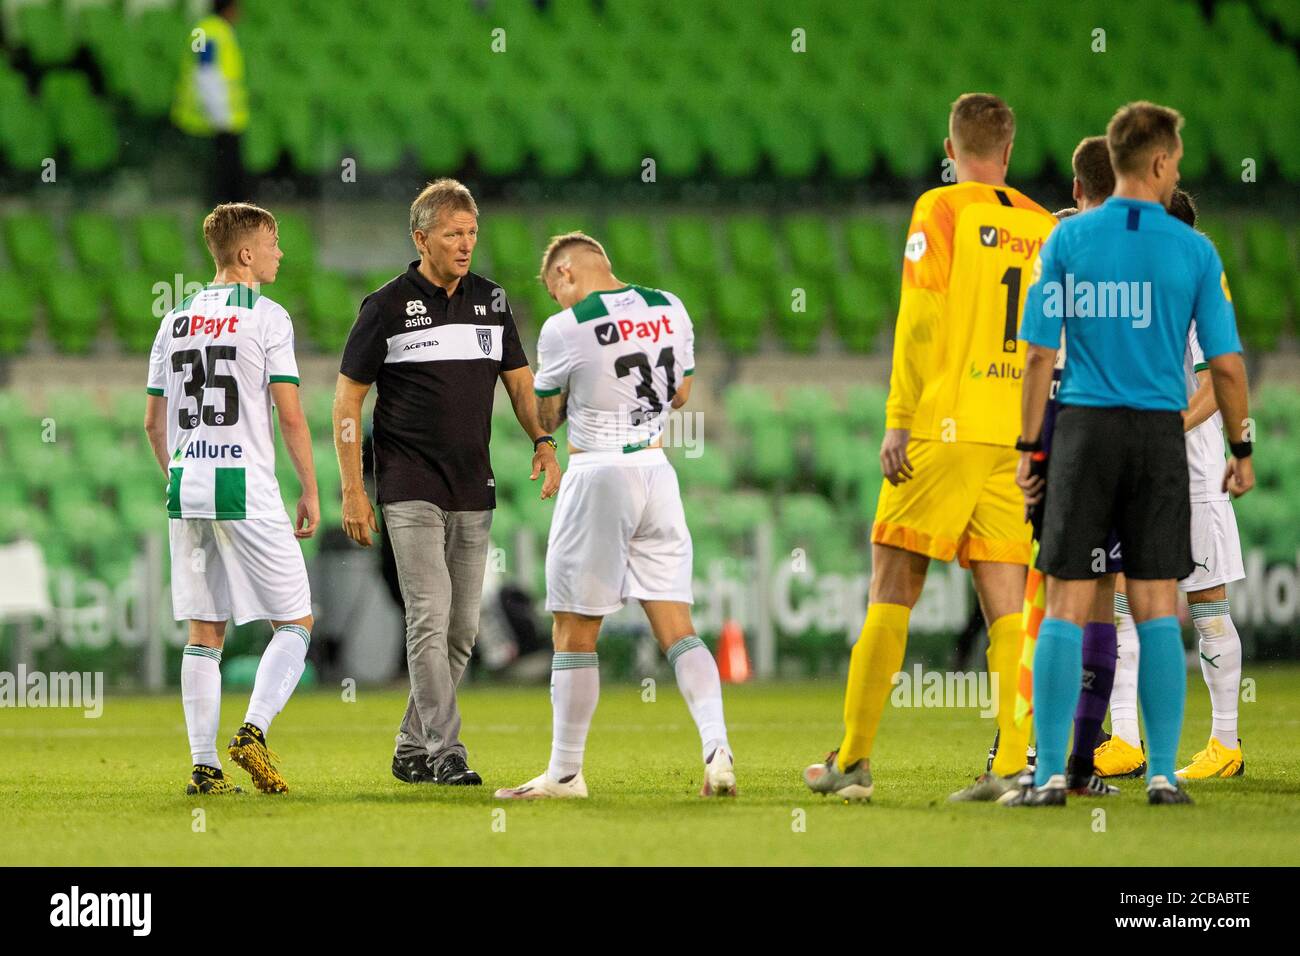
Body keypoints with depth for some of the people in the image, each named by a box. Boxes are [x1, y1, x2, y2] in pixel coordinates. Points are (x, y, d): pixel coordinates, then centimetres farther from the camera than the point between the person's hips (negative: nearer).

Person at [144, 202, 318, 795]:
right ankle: (253, 730, -15)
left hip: (187, 486, 6)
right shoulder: (266, 317, -5)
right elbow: (289, 416, -8)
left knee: (205, 633, 9)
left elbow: (153, 422, 16)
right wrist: (311, 491, 0)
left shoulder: (176, 321, 12)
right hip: (245, 489, -6)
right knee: (295, 624, 3)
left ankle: (204, 765, 4)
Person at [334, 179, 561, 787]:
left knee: (462, 628, 7)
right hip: (411, 490, -6)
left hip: (473, 491, 6)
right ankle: (445, 753, -16)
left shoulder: (490, 300, 9)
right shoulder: (387, 306, -5)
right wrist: (352, 491, -7)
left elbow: (518, 380, 16)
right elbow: (347, 400, -1)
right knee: (430, 617, -15)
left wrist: (544, 442, -3)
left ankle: (411, 748, 17)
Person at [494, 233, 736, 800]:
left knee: (574, 633, 4)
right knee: (676, 628, 5)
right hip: (656, 472, 5)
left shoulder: (565, 330, -11)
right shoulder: (670, 311, 5)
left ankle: (565, 772, 8)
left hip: (597, 476, -5)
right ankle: (717, 747, -11)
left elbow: (544, 418, 2)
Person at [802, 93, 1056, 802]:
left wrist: (899, 419, -8)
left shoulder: (940, 211, -3)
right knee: (1006, 601, 4)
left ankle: (853, 760, -2)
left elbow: (919, 321, -10)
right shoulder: (1040, 226, 10)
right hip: (1015, 439, 4)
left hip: (943, 428, -4)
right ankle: (1014, 763, -3)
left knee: (892, 588, -1)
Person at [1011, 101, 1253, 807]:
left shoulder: (1067, 240, -1)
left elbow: (1039, 352, -3)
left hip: (1084, 429, 0)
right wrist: (1240, 451, 11)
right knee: (1156, 605, 5)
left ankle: (1050, 774, -3)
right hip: (1161, 433, 0)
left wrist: (1028, 448, 3)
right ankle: (1163, 773, 3)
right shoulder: (1194, 250, -1)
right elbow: (1226, 364, 0)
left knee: (1066, 607, 1)